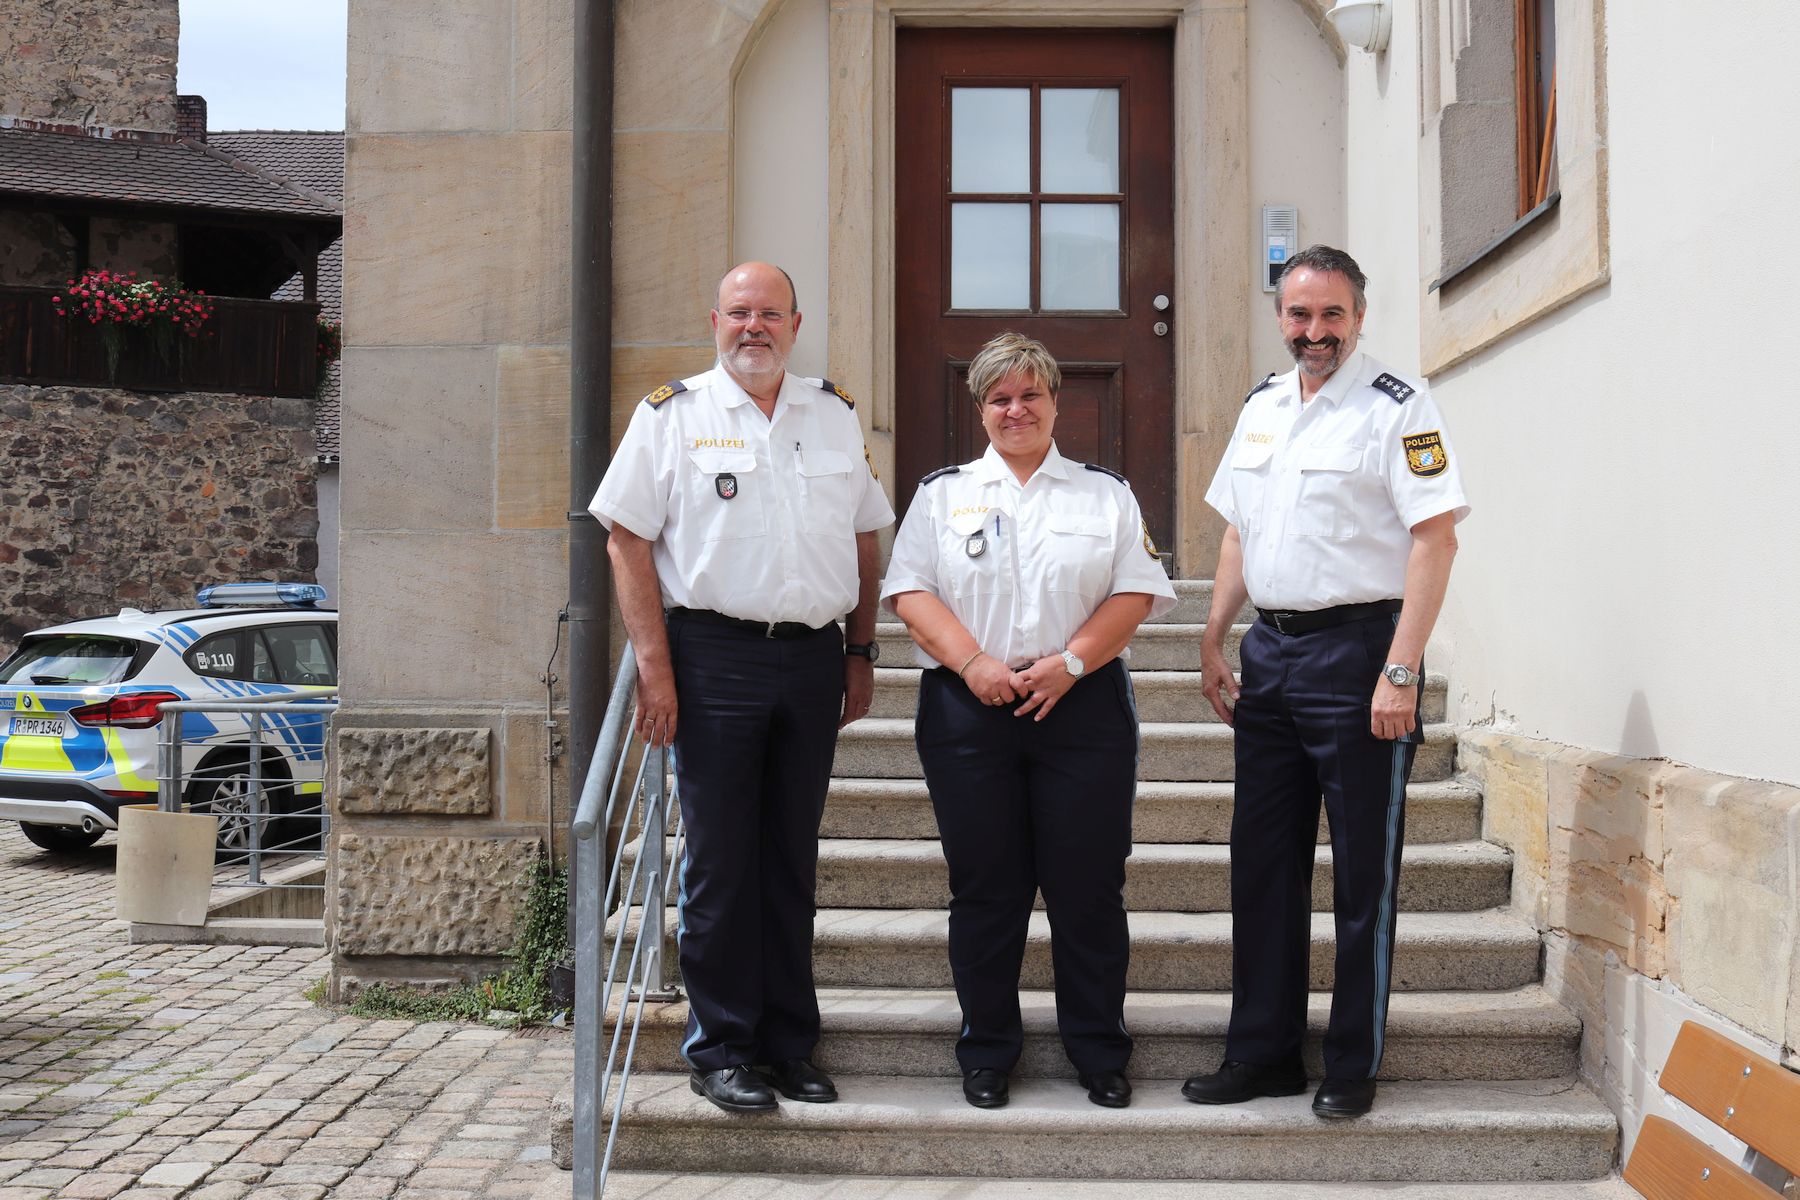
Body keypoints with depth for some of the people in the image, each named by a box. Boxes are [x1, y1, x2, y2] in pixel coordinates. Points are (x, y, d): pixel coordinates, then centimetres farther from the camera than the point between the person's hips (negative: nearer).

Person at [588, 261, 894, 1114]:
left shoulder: (835, 415, 14)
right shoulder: (672, 414, 2)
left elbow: (864, 540, 18)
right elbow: (627, 541, -3)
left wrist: (860, 651, 11)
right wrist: (655, 668, -10)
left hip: (814, 658, 4)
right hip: (714, 654, -3)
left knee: (793, 860, 10)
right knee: (719, 861, 1)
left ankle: (790, 1044, 21)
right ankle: (720, 1050, 14)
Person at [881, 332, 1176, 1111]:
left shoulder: (1106, 493, 12)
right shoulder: (943, 492, 12)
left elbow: (1136, 593, 4)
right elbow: (910, 590, 2)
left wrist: (1068, 664, -10)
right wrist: (972, 663, -12)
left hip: (1083, 708, 0)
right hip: (969, 710, 0)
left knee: (1088, 887, 1)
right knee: (984, 887, 4)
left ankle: (1099, 1053, 15)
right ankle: (987, 1053, 17)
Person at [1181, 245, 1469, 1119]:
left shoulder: (1395, 406, -8)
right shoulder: (1261, 406, 14)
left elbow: (1435, 538, -14)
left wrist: (1400, 671, -20)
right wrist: (1214, 642, 14)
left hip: (1357, 648, -7)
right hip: (1269, 652, 7)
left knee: (1362, 869, 3)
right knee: (1263, 861, 11)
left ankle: (1353, 1066, 16)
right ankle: (1262, 1054, 23)